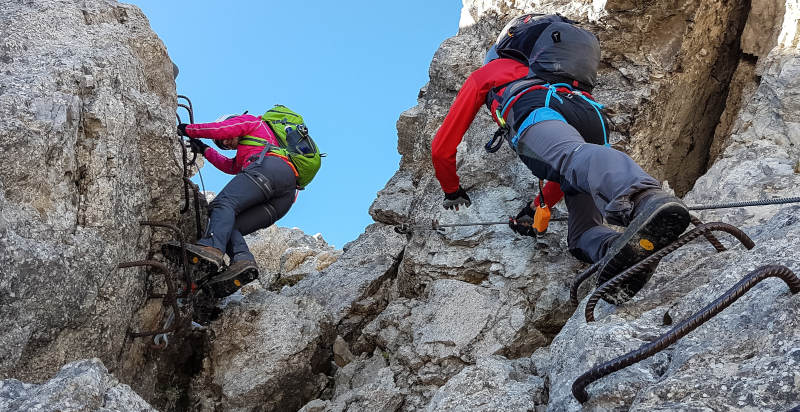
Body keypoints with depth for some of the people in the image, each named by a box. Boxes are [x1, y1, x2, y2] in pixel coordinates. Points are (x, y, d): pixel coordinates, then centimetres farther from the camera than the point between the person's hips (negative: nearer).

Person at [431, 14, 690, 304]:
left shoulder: (486, 73, 38)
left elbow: (442, 148, 36)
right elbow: (567, 174, 50)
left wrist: (452, 191, 53)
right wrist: (537, 207, 59)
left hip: (537, 110, -5)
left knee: (574, 156, -36)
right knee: (581, 236, -2)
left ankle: (644, 198, -68)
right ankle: (628, 251, -37)